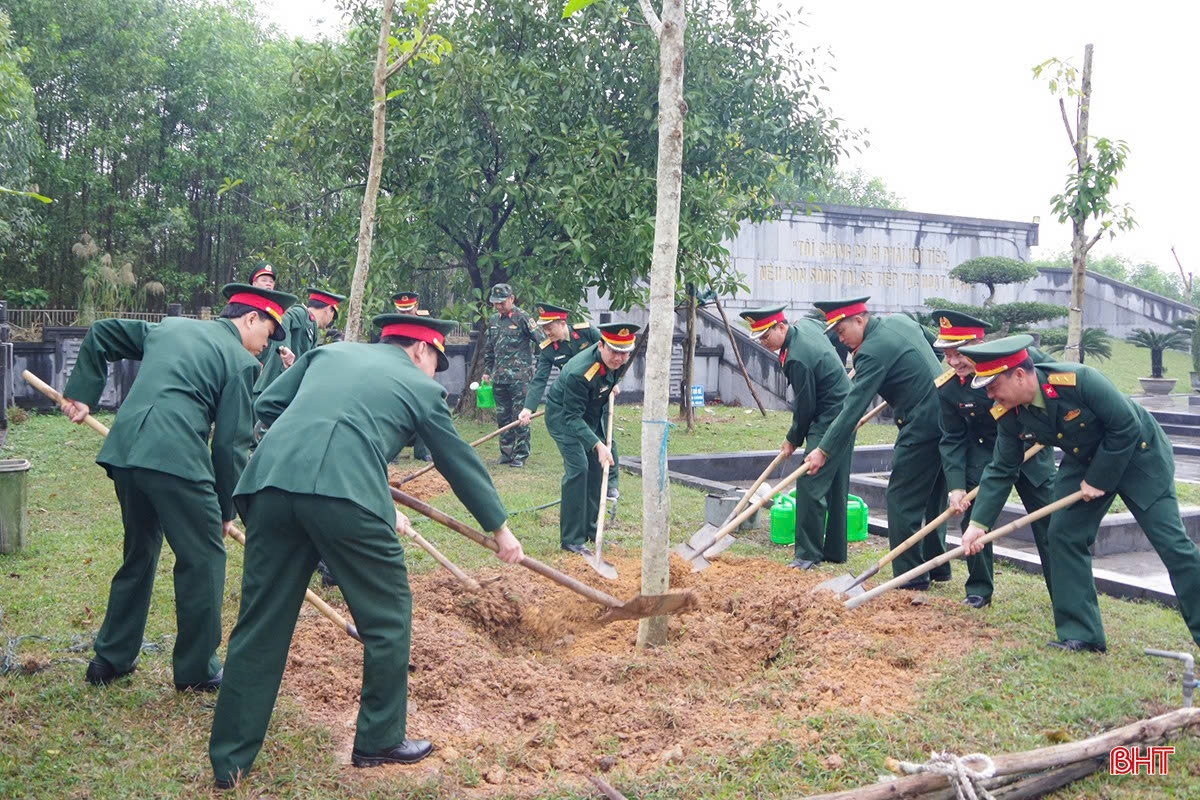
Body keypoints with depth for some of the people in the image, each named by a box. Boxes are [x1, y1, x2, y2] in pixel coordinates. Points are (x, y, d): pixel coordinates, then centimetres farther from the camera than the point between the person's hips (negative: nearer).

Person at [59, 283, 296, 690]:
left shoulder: (170, 327, 23)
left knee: (139, 552, 23)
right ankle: (196, 669, 16)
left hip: (124, 451, 8)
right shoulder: (240, 360, 2)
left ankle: (111, 659, 33)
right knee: (203, 560, 7)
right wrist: (226, 508, 8)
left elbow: (101, 333, 29)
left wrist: (82, 392, 29)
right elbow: (232, 443, -1)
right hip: (176, 459, -7)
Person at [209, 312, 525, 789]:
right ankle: (380, 741, 26)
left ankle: (229, 759, 21)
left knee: (260, 623, 13)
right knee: (387, 616, 14)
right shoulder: (420, 387, 18)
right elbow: (461, 463, 26)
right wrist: (500, 529, 36)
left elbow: (266, 405, 25)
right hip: (347, 494, -5)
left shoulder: (329, 352, 28)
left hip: (269, 480, 5)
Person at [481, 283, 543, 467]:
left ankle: (521, 455, 1)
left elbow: (541, 341, -8)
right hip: (499, 376, 7)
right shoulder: (493, 321, 14)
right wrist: (487, 371, 20)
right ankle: (506, 453, 19)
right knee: (502, 416, 10)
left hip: (519, 376, -7)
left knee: (521, 416, -5)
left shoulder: (522, 318, -6)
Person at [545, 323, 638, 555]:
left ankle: (590, 529, 24)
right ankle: (571, 539, -12)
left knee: (597, 466, 10)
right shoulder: (580, 372, -39)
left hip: (591, 412, 8)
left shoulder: (620, 361, -17)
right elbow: (572, 417, -35)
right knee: (578, 467, -19)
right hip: (562, 415, -8)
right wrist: (598, 445, -41)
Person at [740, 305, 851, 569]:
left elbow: (805, 406, -18)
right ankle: (835, 551, 24)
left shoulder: (797, 359, -25)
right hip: (844, 418, 11)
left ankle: (808, 554, -5)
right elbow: (827, 327, 26)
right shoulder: (806, 324, 3)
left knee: (810, 485, -10)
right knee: (835, 488, 15)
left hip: (829, 424, -11)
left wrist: (793, 440, -2)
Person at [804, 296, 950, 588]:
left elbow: (853, 408, -21)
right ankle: (937, 567, 29)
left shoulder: (873, 352, -18)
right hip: (945, 420, 10)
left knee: (902, 501, -2)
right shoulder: (900, 320, 8)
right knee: (933, 499, 19)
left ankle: (910, 577, 2)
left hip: (921, 429, -10)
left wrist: (824, 451, -18)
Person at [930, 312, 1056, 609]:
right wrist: (956, 486, -19)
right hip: (985, 456, 1)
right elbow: (953, 441, -10)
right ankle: (979, 591, 12)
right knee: (973, 517, -5)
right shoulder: (947, 388, -18)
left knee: (1050, 523, 2)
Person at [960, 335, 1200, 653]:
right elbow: (1001, 471, -7)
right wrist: (978, 524, -14)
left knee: (1173, 543, -5)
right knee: (1064, 535, -4)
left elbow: (1127, 427, -26)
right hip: (1084, 460, 6)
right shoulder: (1009, 415, -15)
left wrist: (1098, 480, -20)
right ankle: (1080, 634, 3)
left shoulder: (1078, 380, -34)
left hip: (1137, 453, -6)